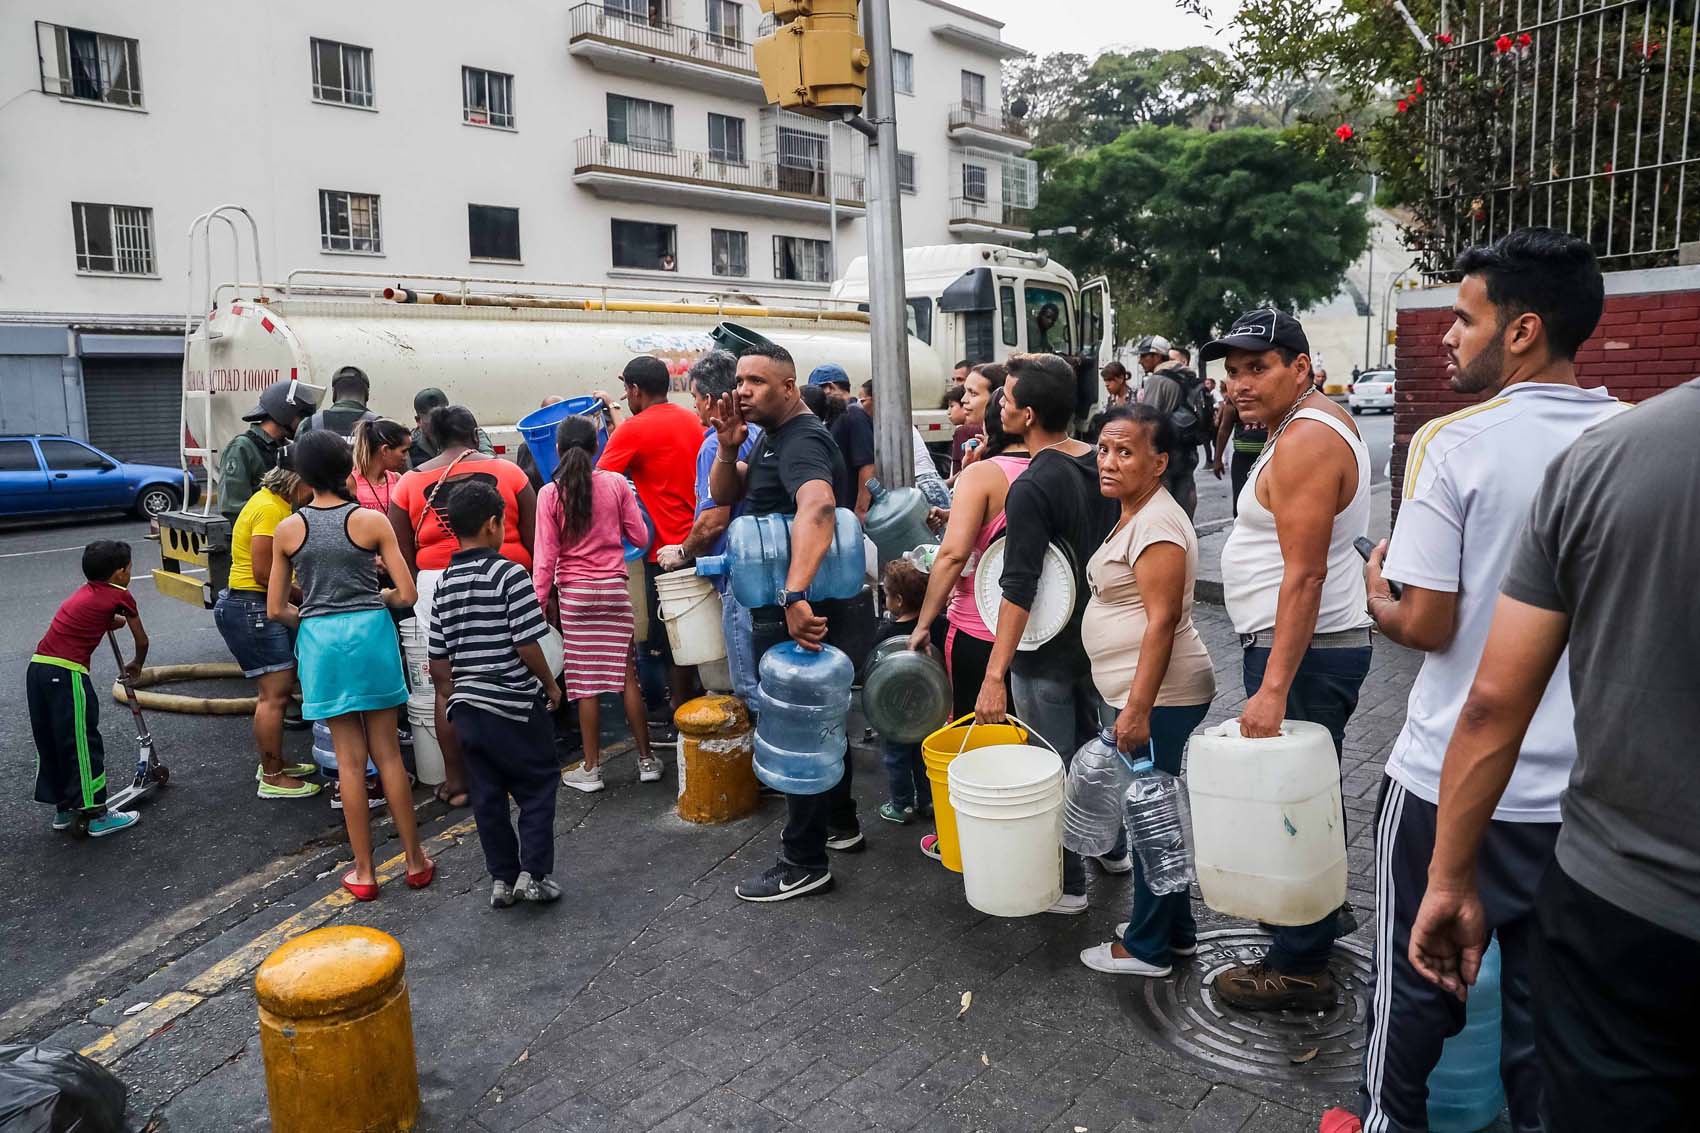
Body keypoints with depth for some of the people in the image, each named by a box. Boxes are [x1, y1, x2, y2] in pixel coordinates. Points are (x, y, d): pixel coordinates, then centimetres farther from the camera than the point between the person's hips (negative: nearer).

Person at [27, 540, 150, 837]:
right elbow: (142, 640, 10)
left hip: (37, 668, 8)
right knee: (83, 744, 0)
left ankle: (63, 809, 29)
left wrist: (116, 620, 46)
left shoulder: (85, 591, 20)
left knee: (50, 743, 16)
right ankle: (98, 817, 7)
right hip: (66, 674, -8)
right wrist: (136, 665, 27)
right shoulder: (120, 596, 1)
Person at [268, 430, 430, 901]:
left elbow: (275, 609, 5)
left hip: (319, 639, 1)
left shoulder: (287, 530, 0)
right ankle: (415, 860, 17)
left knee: (350, 759, 8)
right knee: (387, 753, 9)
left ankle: (364, 872, 14)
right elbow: (406, 594, -7)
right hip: (370, 633, -1)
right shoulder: (371, 521, -5)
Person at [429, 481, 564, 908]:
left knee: (487, 796, 13)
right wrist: (551, 684, -1)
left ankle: (502, 879, 19)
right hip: (515, 705, -6)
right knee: (537, 789, 7)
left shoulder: (444, 584, 7)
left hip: (466, 708, 6)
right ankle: (533, 874, 3)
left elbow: (438, 660, 9)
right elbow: (527, 644, -16)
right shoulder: (509, 573, -13)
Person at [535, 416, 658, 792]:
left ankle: (591, 768, 11)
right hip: (615, 590, 1)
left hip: (574, 594, -1)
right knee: (627, 674, 9)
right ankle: (646, 759, 15)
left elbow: (546, 556, -7)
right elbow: (640, 537, 2)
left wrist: (540, 601, 1)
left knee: (586, 681, 4)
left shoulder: (550, 494, -6)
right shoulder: (616, 483, -4)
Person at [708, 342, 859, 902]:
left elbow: (817, 507, -39)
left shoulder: (802, 442, -19)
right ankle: (840, 824, 37)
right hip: (793, 604, 10)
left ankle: (805, 862, 11)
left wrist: (794, 597, -50)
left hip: (795, 613, -10)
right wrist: (729, 448, -7)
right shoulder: (771, 438, 13)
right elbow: (724, 495, 14)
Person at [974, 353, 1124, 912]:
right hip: (1097, 641, 8)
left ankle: (1067, 883, 19)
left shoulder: (1031, 488, -23)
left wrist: (995, 674, -26)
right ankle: (1114, 847, 41)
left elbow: (1019, 589, -26)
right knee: (1095, 746, 24)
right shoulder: (1100, 464, 1)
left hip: (1046, 655, -8)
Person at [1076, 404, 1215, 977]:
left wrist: (1137, 709, -25)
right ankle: (1174, 928, 32)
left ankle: (1148, 946, 17)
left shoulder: (1155, 524, -18)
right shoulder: (1134, 515, 13)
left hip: (1159, 697, -10)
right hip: (1148, 694, 10)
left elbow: (1162, 619, -23)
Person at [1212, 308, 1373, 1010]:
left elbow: (1303, 576, -26)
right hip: (1318, 642, 11)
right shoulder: (1324, 422, 13)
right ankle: (1325, 908, 40)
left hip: (1302, 649, -11)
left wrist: (1273, 688, -29)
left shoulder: (1305, 442, -20)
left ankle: (1300, 967, 10)